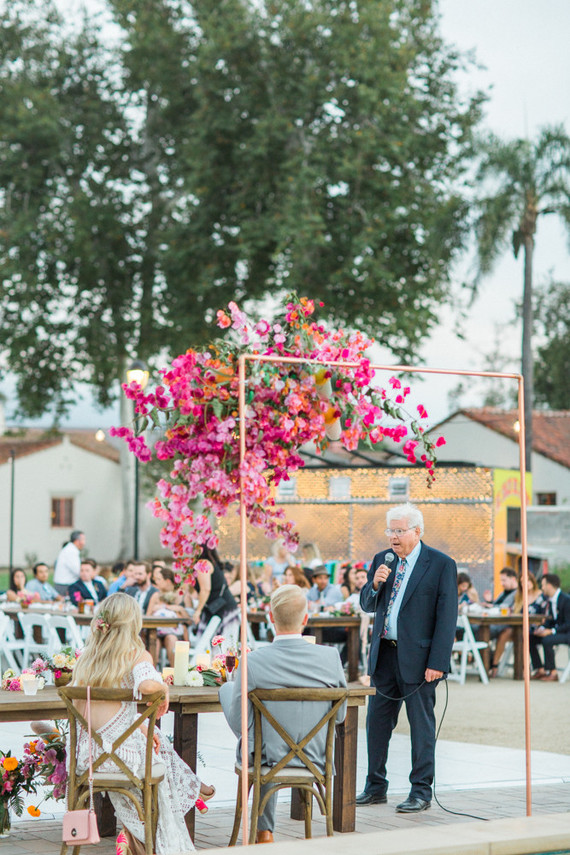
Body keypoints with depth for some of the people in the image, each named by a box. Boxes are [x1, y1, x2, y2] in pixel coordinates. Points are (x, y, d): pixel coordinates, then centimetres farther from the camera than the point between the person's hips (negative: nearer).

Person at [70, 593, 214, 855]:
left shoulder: (87, 656, 9)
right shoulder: (138, 655, -8)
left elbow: (78, 703, 14)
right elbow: (146, 685, -30)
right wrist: (164, 688, -6)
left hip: (87, 754, 5)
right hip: (119, 753, -5)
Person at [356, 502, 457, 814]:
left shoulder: (441, 565, -7)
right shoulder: (382, 560, 10)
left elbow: (447, 617, -9)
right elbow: (366, 605, 14)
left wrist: (437, 662, -15)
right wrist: (375, 584, -9)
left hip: (417, 657, -5)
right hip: (384, 654, 6)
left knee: (421, 724, 1)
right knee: (377, 721, 10)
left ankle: (421, 792, 9)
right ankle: (376, 788, 21)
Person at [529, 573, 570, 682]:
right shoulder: (550, 600, 8)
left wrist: (551, 631, -28)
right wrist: (542, 628, -7)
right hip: (556, 630, 9)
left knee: (547, 640, -33)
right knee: (530, 639, -3)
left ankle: (552, 672, -21)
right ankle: (540, 670, 0)